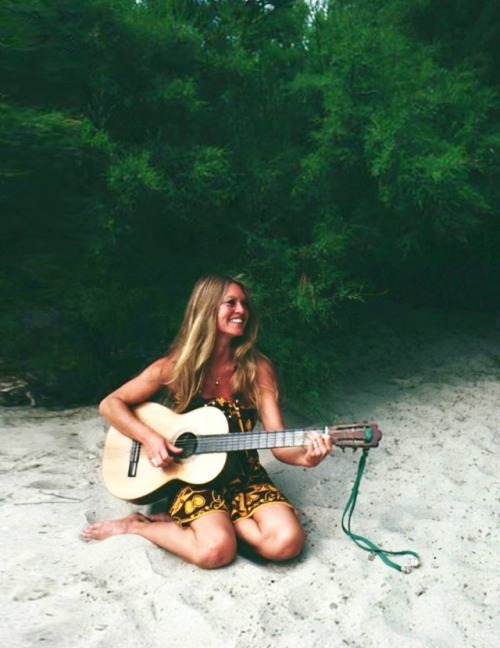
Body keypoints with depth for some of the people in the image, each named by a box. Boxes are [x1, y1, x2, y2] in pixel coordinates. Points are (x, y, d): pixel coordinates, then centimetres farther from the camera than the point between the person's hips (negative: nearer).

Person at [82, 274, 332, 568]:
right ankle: (138, 525, -3)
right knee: (216, 550, -29)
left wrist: (305, 456, -33)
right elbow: (111, 404, -2)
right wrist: (148, 437, -18)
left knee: (287, 541, -23)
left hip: (245, 477, 3)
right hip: (193, 478, -3)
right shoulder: (176, 367, -7)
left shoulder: (258, 369, -5)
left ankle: (203, 522, -2)